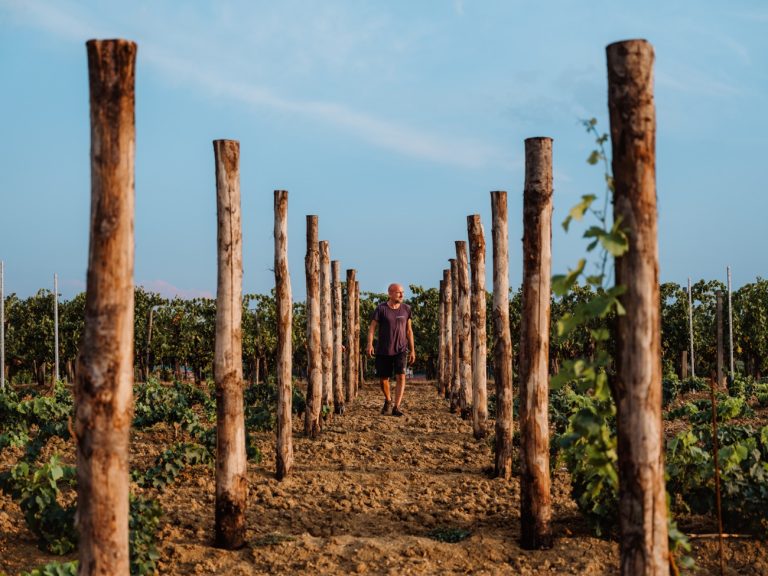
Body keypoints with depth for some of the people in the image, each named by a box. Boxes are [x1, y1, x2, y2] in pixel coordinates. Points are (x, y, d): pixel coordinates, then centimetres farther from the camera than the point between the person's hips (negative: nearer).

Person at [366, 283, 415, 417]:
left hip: (401, 350, 1)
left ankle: (396, 407, -16)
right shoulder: (381, 309, -5)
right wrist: (370, 344, -24)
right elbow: (372, 328, -8)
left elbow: (409, 331, 11)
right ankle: (388, 400, 37)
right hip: (383, 351, -1)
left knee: (401, 376, -16)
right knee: (383, 379, 9)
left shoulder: (406, 309, 4)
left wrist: (412, 350, 11)